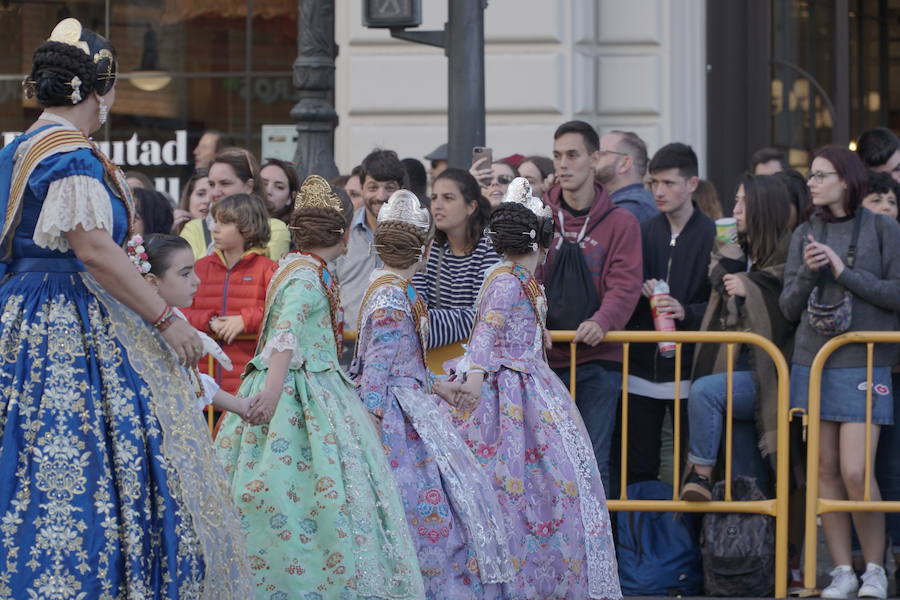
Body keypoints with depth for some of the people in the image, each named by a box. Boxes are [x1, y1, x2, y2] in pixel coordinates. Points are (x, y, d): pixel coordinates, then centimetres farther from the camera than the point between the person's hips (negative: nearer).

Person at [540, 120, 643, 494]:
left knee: (593, 462, -2)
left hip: (597, 361, -2)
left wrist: (601, 322, -26)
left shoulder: (620, 223, 4)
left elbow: (625, 285, -7)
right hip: (543, 358, 2)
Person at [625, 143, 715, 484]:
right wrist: (639, 293, -8)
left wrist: (686, 312, -19)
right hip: (641, 369, 4)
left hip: (688, 370, -4)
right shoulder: (643, 233, 11)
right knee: (638, 469, 4)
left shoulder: (713, 236, -1)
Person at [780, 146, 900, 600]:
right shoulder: (804, 235, 12)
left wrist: (844, 272, -12)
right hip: (812, 362, 4)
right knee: (825, 471, 3)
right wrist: (808, 273, -7)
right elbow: (789, 307, 11)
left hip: (863, 364, -4)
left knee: (855, 473, -12)